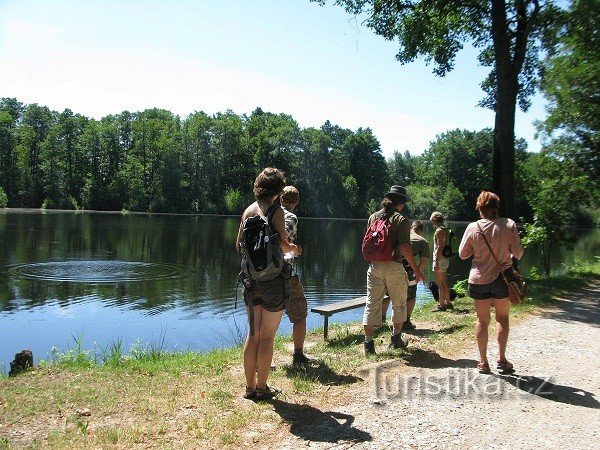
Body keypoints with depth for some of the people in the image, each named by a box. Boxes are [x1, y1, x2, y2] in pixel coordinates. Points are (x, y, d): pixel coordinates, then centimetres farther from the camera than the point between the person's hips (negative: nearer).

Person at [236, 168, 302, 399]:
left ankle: (250, 386, 22)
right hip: (272, 279, -5)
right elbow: (283, 244, -18)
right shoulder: (276, 211, -10)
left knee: (253, 334, 15)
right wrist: (294, 249, 3)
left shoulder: (248, 211, 5)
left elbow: (239, 246, 8)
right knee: (267, 336, 6)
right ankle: (262, 387, 15)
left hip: (251, 278, 5)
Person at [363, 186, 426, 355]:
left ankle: (368, 343, 5)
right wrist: (416, 269, -7)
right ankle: (396, 338, 28)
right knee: (399, 304, 16)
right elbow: (404, 247, -14)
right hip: (394, 267, -3)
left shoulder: (373, 217, 7)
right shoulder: (401, 220, -7)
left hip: (374, 266, 4)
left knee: (372, 304, 6)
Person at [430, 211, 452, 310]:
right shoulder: (445, 230, 13)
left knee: (440, 284, -4)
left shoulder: (439, 231, -15)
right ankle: (447, 303, 24)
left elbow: (439, 247, -21)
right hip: (445, 259, 10)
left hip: (440, 260, -10)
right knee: (445, 283, 16)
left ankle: (441, 305, 1)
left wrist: (436, 262, -22)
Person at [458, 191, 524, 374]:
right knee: (502, 318, 17)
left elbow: (462, 254, -1)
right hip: (502, 278, 0)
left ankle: (483, 362, 16)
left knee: (482, 320, 11)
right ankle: (501, 359, 15)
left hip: (479, 279, 0)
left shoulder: (473, 228, -9)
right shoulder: (509, 225, -9)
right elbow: (518, 252, -5)